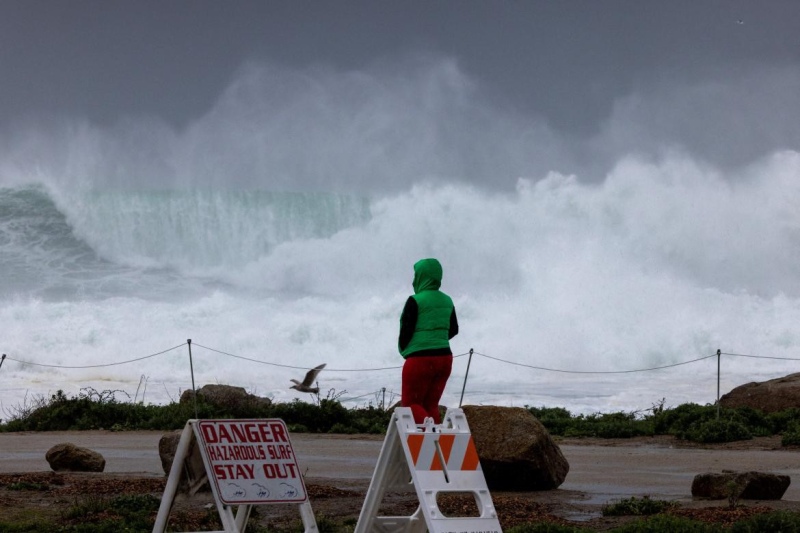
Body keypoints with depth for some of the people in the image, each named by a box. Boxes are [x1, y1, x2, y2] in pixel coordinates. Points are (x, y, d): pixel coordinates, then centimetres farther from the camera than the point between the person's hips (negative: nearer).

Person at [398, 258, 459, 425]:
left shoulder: (415, 301, -11)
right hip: (444, 357, 6)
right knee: (430, 404, 13)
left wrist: (403, 350, 9)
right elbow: (453, 329, 17)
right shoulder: (447, 301, 8)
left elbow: (406, 331, -9)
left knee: (410, 403, 3)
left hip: (420, 359, -6)